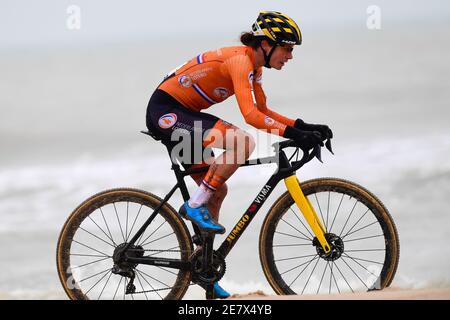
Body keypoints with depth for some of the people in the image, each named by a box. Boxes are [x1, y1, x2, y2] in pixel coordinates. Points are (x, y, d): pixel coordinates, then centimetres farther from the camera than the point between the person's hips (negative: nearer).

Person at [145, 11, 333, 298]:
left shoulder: (254, 66, 10)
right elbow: (251, 115, -30)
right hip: (166, 111, -10)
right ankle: (195, 206, -15)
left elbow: (263, 111, 16)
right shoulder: (240, 60, -21)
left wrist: (303, 127, 4)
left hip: (181, 115, 10)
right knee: (243, 142, -26)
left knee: (217, 190, 11)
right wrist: (293, 133, -32)